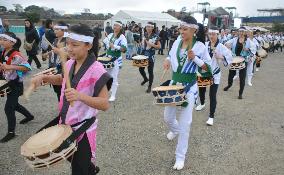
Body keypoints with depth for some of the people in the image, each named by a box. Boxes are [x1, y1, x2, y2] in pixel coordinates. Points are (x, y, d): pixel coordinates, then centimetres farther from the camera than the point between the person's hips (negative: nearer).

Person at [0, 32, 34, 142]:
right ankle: (29, 116, 46)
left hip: (16, 85, -9)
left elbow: (27, 67, -34)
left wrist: (10, 67, -38)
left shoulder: (15, 55, -22)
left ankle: (11, 132, 10)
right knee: (13, 104, 23)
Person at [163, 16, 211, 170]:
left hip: (189, 87, -5)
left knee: (184, 124, 0)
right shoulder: (176, 43, 3)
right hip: (174, 83, 5)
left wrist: (195, 58, -20)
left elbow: (208, 67, -5)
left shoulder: (200, 46, -9)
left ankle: (180, 156, 17)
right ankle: (174, 130, 54)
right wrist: (168, 60, -5)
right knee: (167, 117, 16)